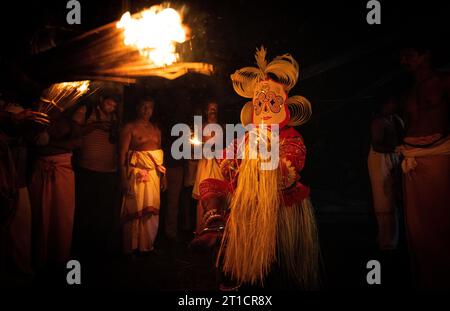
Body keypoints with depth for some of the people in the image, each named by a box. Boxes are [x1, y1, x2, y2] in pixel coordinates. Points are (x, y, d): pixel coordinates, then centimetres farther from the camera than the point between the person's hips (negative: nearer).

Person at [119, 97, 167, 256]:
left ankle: (147, 244, 17)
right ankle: (133, 247, 5)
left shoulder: (156, 129, 17)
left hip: (154, 173, 5)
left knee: (151, 210, 6)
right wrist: (124, 179, -15)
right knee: (136, 209, -5)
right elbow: (122, 154, -8)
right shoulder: (130, 127, -1)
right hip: (137, 172, -5)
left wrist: (163, 175, 10)